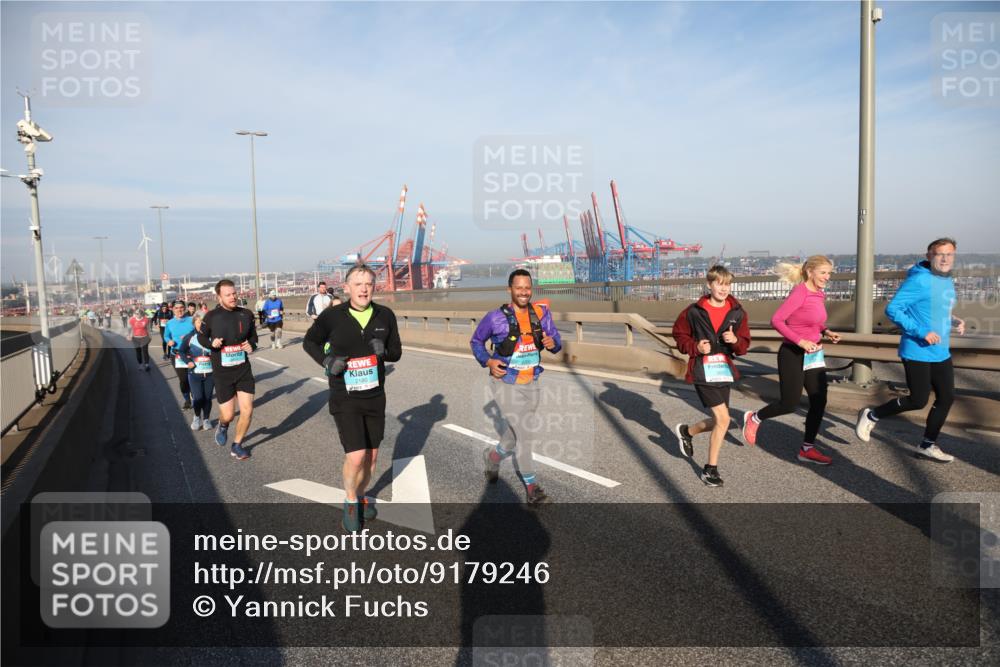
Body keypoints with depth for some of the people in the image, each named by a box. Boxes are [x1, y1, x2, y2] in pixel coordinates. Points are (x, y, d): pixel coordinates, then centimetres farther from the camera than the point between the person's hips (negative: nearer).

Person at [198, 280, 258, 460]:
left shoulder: (246, 314, -2)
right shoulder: (212, 316, -8)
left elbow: (253, 336, 13)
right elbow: (201, 337, 8)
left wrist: (251, 345, -9)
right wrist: (212, 343, -14)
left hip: (243, 370, 2)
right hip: (222, 373, -2)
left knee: (247, 411, -4)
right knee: (228, 415, 1)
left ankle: (237, 446, 19)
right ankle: (223, 426, 40)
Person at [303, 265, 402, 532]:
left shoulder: (385, 316, -5)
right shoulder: (332, 316, -12)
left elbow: (397, 352, 5)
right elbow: (309, 342, 5)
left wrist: (384, 350, -18)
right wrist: (326, 361, -13)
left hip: (375, 398, 4)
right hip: (345, 399, -3)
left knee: (371, 456, 14)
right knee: (356, 457, -12)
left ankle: (361, 496, 41)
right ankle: (350, 503, 16)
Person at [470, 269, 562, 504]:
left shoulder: (541, 313, -2)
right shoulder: (496, 317, -11)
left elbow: (556, 339, 1)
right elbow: (476, 341, 3)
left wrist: (552, 343, -23)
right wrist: (488, 361, -14)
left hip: (530, 385, 4)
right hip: (505, 384, -4)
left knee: (517, 435, 17)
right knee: (524, 432, -9)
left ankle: (492, 456, 46)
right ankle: (531, 485, 8)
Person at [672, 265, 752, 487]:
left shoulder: (737, 313, 1)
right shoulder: (695, 311, -8)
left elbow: (744, 346, 5)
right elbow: (679, 334, 4)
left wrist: (735, 340, -17)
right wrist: (695, 347, -13)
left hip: (725, 370, 5)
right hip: (702, 371, -5)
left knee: (719, 421, 11)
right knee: (723, 419, -12)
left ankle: (686, 431, 41)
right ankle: (710, 468, 5)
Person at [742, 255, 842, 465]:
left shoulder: (820, 295, 8)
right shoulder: (800, 292, -16)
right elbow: (776, 320, -22)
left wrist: (827, 332, 3)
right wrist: (800, 341, -26)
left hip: (814, 355, 8)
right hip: (793, 354, -8)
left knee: (819, 402, 4)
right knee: (789, 404, -3)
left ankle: (807, 449, 16)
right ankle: (754, 418, 24)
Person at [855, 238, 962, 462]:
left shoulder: (947, 280, 11)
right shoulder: (919, 280, -16)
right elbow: (892, 309, -22)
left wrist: (953, 321, 5)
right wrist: (921, 332, -26)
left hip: (941, 353, 9)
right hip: (917, 352, -8)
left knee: (946, 397, 9)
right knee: (918, 401, -3)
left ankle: (927, 446, 23)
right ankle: (871, 415, 18)